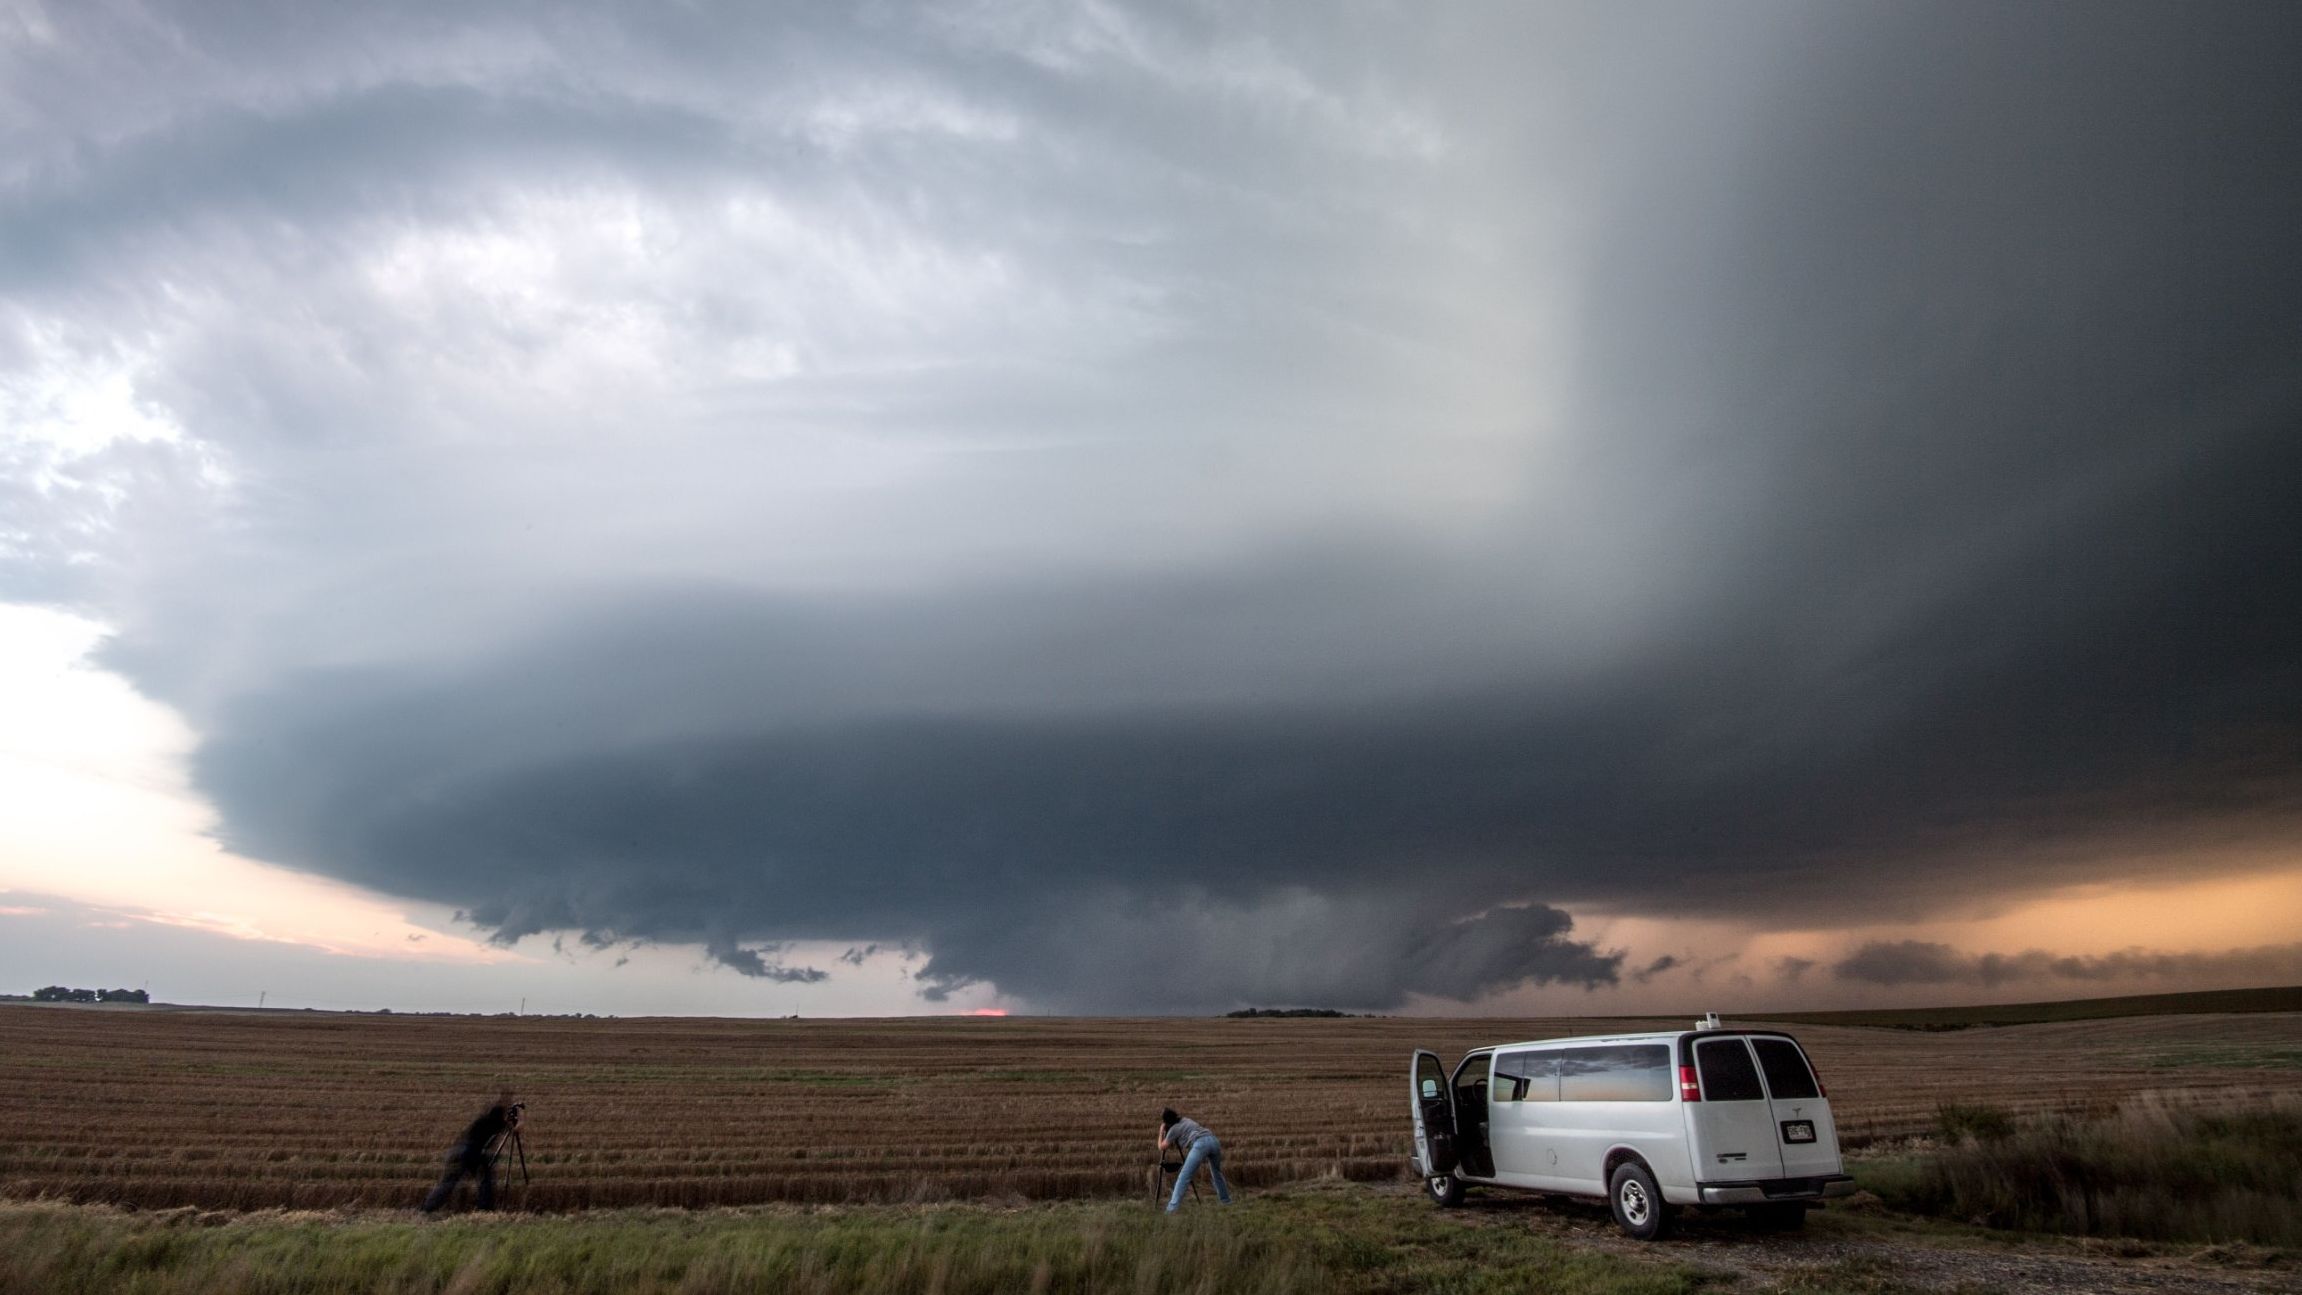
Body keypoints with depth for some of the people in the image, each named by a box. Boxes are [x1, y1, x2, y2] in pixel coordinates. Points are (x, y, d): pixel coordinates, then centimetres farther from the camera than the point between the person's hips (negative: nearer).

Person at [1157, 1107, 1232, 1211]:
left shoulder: (1174, 1129, 15)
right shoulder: (1185, 1120, 32)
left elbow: (1161, 1148, 20)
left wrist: (1161, 1132, 34)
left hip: (1200, 1144, -7)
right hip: (1214, 1140, 7)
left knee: (1183, 1177, -6)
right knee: (1216, 1173, 30)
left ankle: (1173, 1207, -15)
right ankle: (1225, 1200, 36)